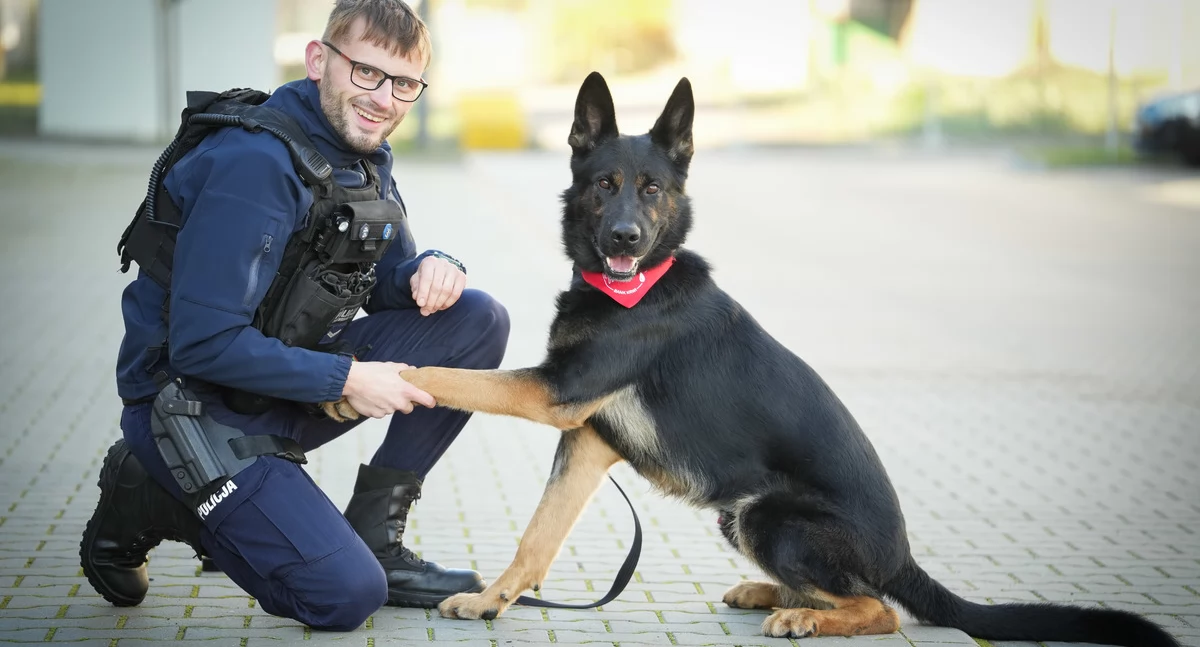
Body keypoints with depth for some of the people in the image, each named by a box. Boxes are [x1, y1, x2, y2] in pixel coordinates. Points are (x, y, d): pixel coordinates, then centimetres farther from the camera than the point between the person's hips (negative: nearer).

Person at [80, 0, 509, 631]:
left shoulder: (365, 155, 3)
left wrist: (431, 268, -11)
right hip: (196, 404, -9)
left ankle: (372, 534, 3)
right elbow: (202, 342, -29)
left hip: (289, 375, 9)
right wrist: (345, 379, -23)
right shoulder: (254, 164, -25)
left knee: (477, 320, -3)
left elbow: (386, 277, 14)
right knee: (347, 596, -18)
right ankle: (145, 502, 2)